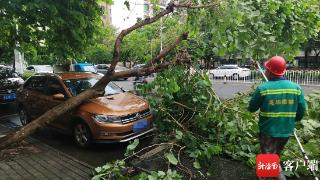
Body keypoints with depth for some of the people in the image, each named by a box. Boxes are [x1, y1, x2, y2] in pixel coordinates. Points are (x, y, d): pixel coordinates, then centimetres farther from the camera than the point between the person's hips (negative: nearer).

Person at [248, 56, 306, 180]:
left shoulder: (262, 88, -19)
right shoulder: (296, 88, -7)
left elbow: (251, 109, -7)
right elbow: (301, 111, 1)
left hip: (268, 131, -5)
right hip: (287, 131, 5)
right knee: (276, 155, 27)